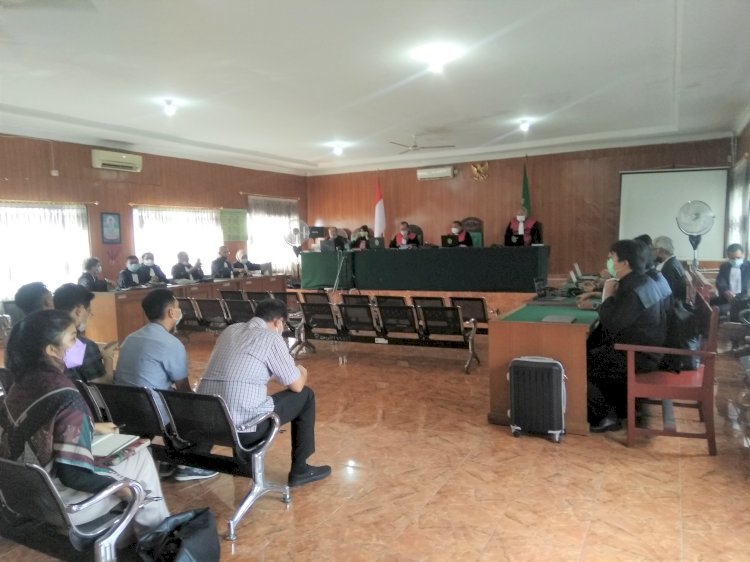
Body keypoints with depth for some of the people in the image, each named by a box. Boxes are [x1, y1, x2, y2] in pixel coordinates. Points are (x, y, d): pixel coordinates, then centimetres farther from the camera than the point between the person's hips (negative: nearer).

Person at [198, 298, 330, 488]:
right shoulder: (272, 338, -5)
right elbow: (296, 385, 3)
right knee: (305, 396, 12)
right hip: (241, 425, -7)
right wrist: (301, 372, 24)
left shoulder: (229, 331, 14)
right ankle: (299, 470, 19)